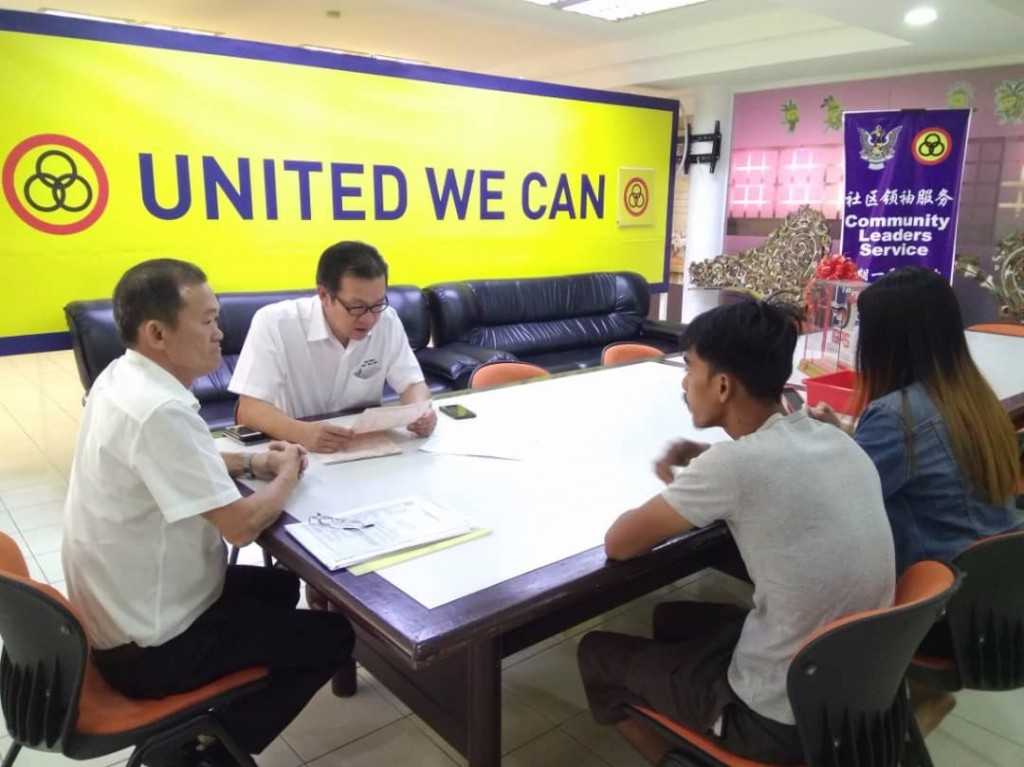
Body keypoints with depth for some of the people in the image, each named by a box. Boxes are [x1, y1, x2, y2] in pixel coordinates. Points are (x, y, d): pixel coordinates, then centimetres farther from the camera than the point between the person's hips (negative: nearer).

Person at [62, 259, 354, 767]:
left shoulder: (122, 377, -1)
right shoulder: (158, 410, -31)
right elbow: (241, 526, -29)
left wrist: (251, 463, 3)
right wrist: (287, 477, -9)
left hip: (117, 612, 9)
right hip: (150, 646, -9)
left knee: (280, 586, 25)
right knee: (332, 636, 4)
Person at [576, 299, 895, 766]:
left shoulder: (740, 461, -26)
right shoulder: (835, 441, -2)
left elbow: (619, 543, -17)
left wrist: (675, 493, 1)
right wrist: (699, 483, 4)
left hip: (783, 719, -7)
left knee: (597, 653, 12)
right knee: (673, 618, 26)